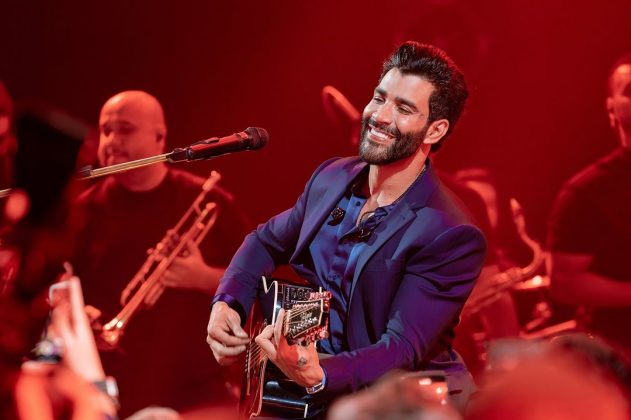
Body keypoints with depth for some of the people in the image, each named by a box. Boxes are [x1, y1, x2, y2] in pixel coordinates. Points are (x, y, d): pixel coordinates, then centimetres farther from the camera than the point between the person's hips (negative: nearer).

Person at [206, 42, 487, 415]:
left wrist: (317, 374, -41)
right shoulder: (332, 178, 3)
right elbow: (267, 241, 20)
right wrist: (226, 304, 2)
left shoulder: (451, 238, -19)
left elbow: (403, 349, -24)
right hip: (316, 400, 4)